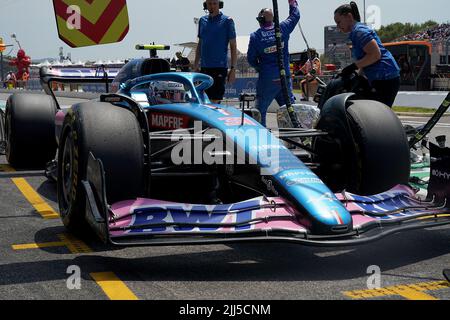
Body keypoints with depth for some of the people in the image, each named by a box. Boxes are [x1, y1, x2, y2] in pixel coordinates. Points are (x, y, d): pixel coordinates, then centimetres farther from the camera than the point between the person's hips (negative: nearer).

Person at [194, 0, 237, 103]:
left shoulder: (227, 21, -1)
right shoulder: (202, 20, 14)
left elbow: (233, 46, -2)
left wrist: (233, 68, -8)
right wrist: (196, 65, 16)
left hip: (220, 67, -5)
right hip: (204, 67, 5)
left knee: (215, 101, -10)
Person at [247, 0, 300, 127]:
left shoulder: (255, 36, -10)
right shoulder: (282, 29, -3)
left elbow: (251, 59, -1)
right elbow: (295, 15, 17)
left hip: (267, 79, -3)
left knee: (261, 110, 8)